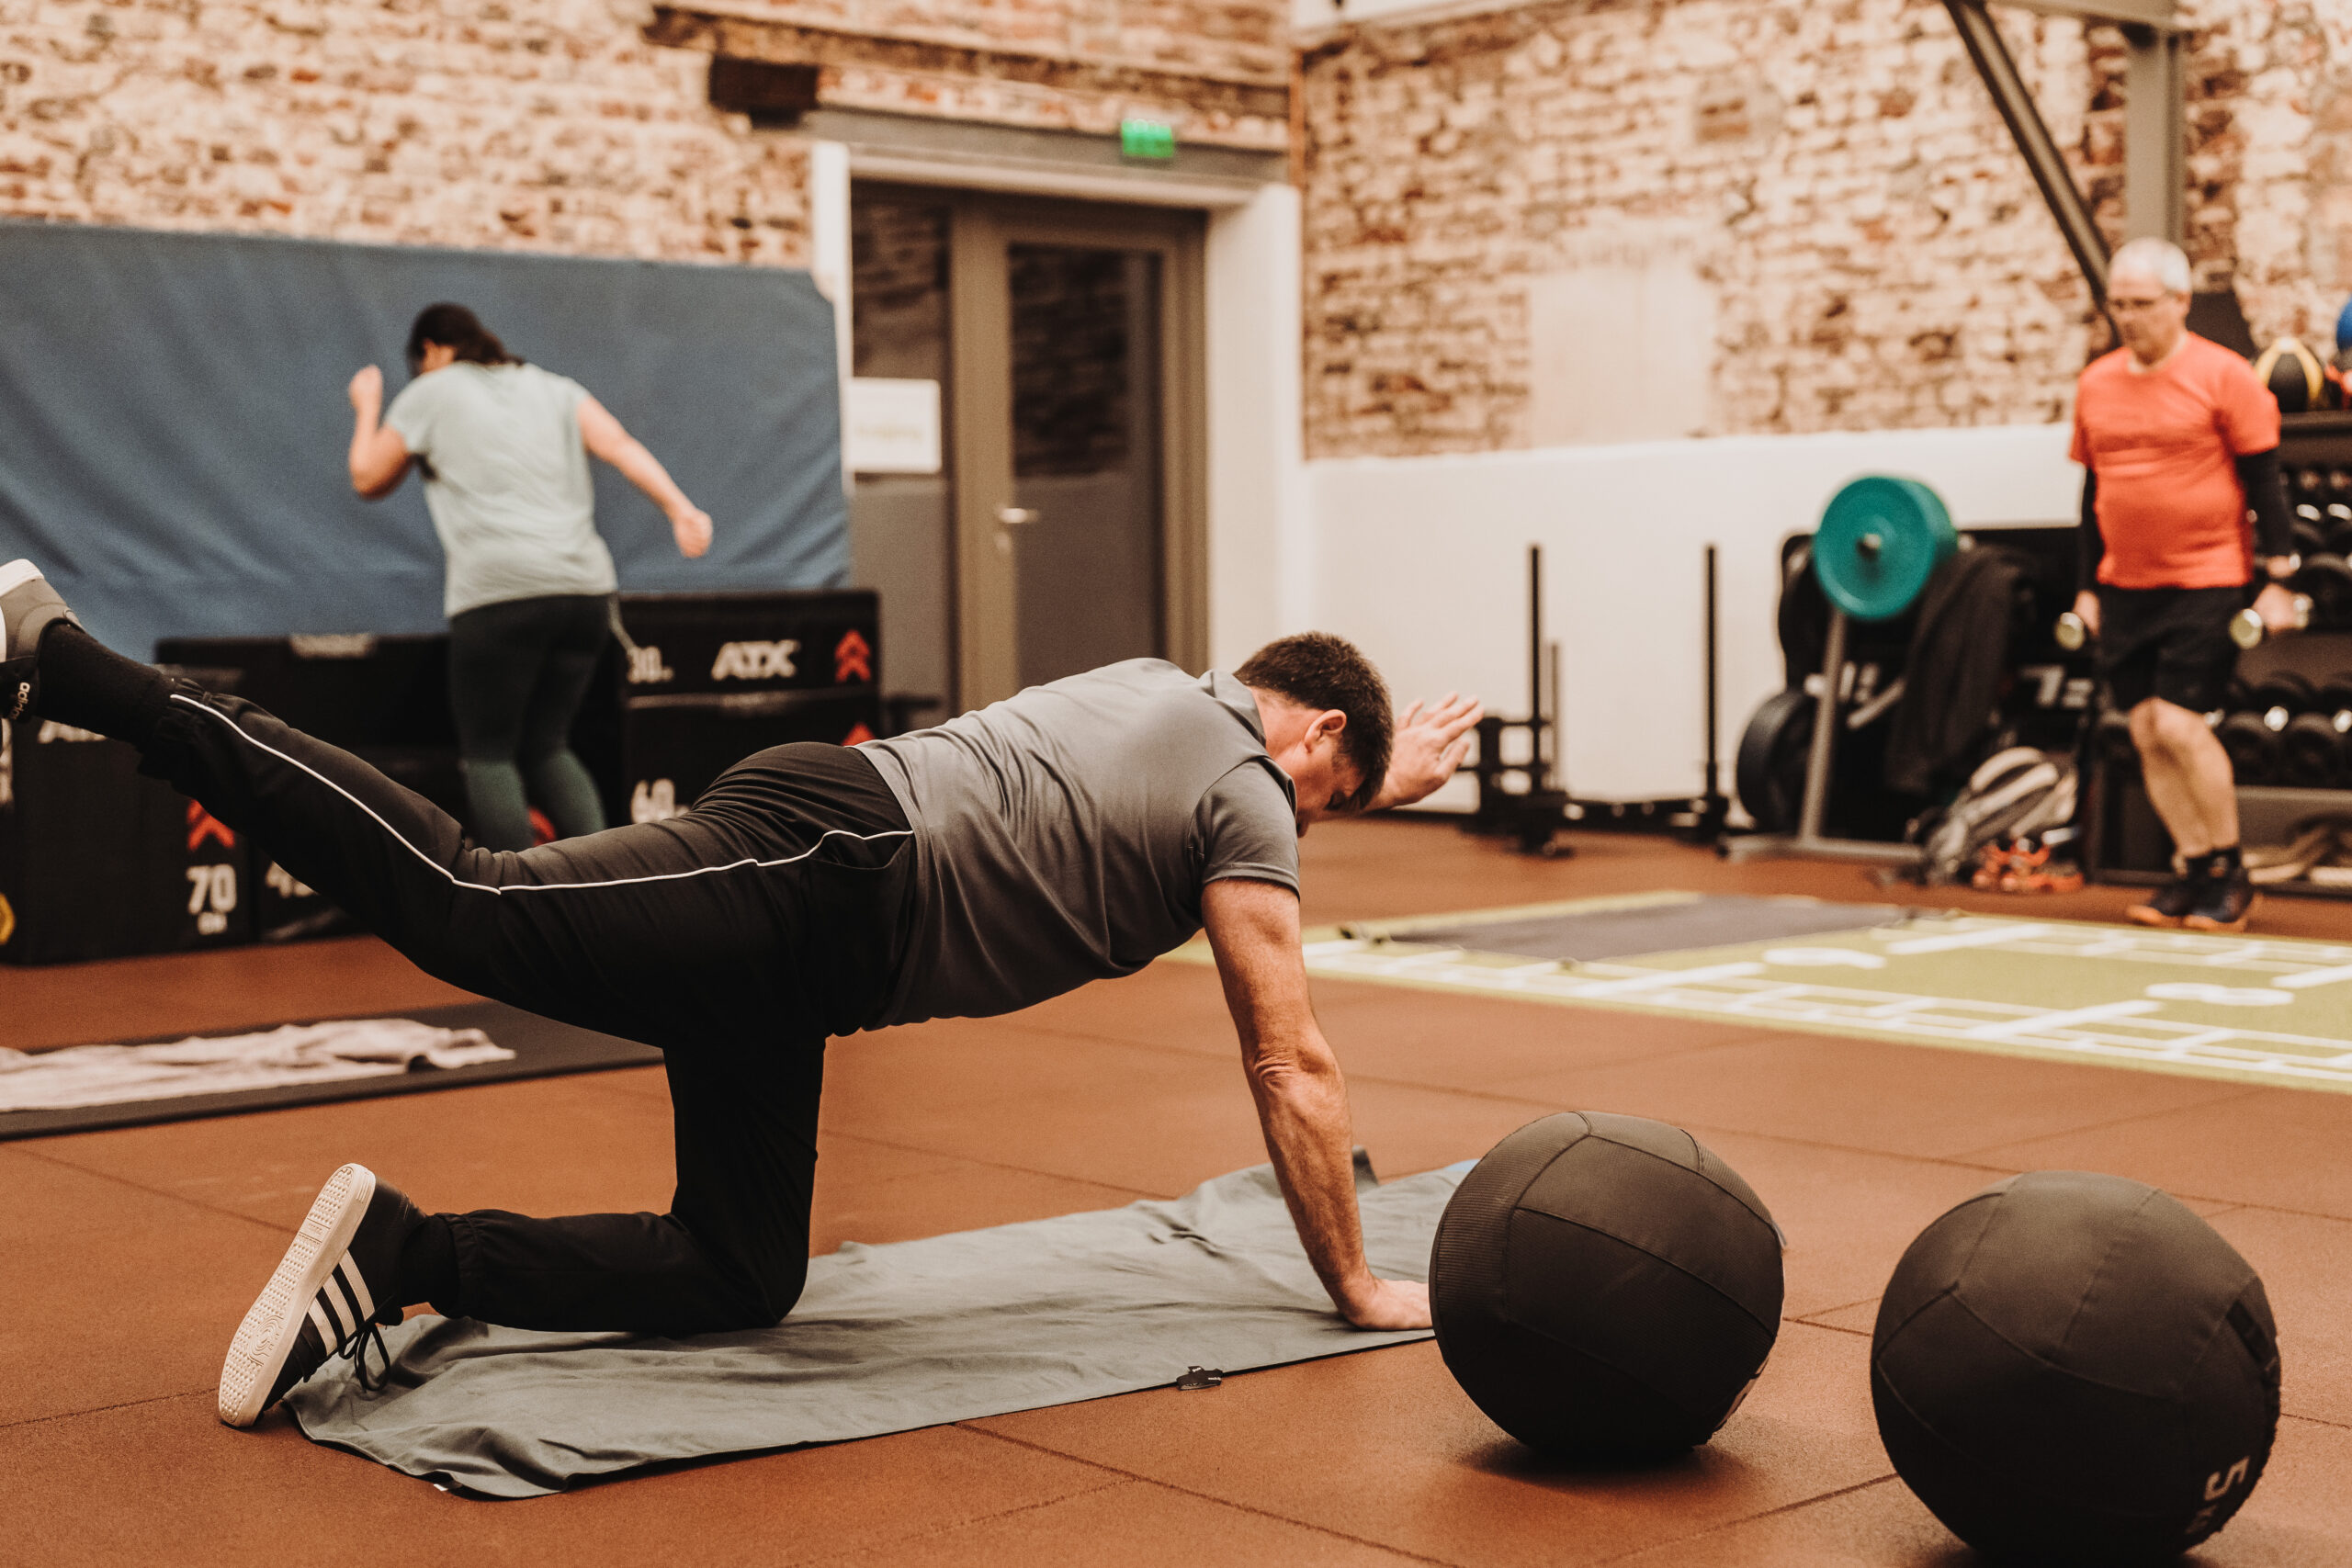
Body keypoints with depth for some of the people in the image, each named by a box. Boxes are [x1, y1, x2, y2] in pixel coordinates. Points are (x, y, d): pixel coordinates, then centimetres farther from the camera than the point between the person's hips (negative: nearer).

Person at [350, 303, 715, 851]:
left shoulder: (428, 394, 12)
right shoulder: (555, 389, 22)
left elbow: (369, 480, 21)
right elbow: (620, 445, 6)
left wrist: (367, 408, 37)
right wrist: (679, 508, -5)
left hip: (498, 594, -5)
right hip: (585, 586, 5)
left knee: (487, 753, 5)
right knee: (546, 745, 16)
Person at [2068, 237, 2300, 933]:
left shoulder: (2223, 376, -7)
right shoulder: (2096, 383, 8)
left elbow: (2264, 483, -6)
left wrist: (2278, 581, -9)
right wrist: (2088, 587, 16)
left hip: (2207, 581, -6)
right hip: (2126, 586, 6)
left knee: (2179, 723, -13)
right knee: (2147, 731, 3)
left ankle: (2230, 873, 4)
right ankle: (2196, 871, 14)